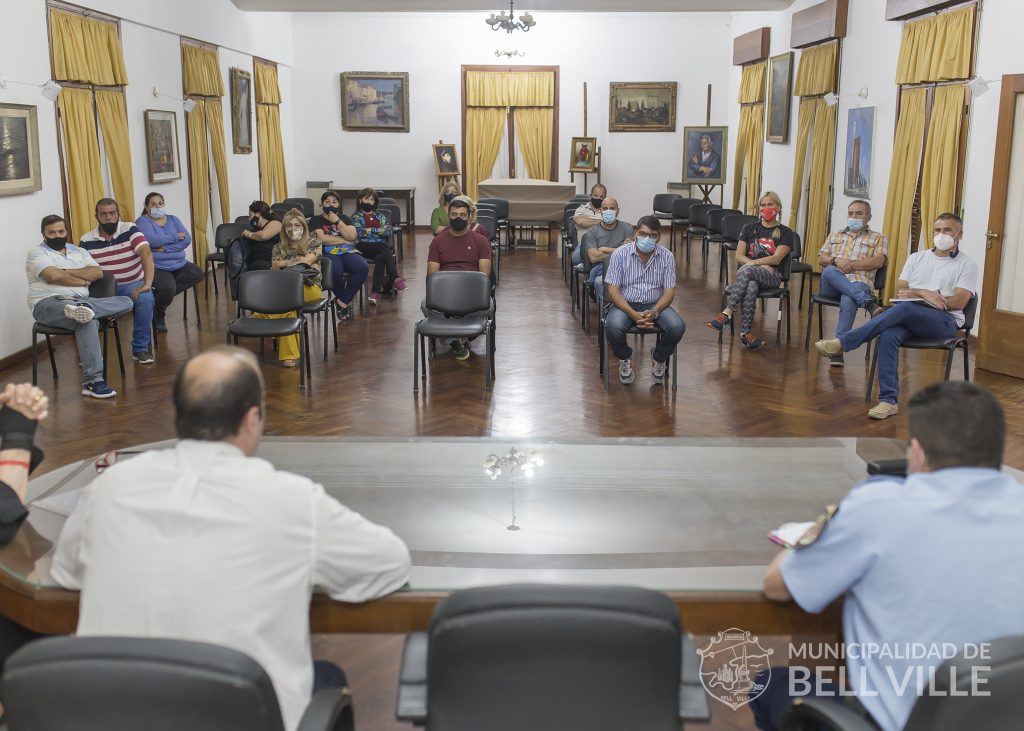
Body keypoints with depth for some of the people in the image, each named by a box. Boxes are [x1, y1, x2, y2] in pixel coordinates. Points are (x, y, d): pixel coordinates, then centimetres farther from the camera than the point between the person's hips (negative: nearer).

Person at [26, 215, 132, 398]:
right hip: (49, 304, -6)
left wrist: (66, 271, -6)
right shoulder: (37, 253, 4)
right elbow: (54, 276, -14)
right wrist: (84, 281, -2)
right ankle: (92, 381, -43)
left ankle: (81, 309, -43)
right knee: (88, 320, -38)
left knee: (126, 302, -16)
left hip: (81, 300, 6)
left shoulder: (79, 251, 20)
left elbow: (98, 273, 4)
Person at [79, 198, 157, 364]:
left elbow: (146, 254, -19)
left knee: (145, 299, -33)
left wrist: (147, 284, -32)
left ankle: (141, 348, -14)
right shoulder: (86, 241, 0)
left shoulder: (130, 230, -7)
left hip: (132, 285, -1)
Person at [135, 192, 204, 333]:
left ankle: (160, 295, -10)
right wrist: (176, 237, -10)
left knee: (197, 274, -22)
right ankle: (158, 315, 1)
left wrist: (166, 248, -14)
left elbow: (187, 239, -1)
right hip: (156, 266, -6)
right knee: (167, 288, -33)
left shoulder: (173, 219, 14)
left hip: (179, 263, 6)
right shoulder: (142, 221, 0)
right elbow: (152, 240, -20)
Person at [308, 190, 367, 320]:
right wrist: (344, 240, 0)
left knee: (363, 268, -30)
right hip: (327, 253, -3)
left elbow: (352, 236, 4)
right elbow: (322, 239, -6)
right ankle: (345, 301, -10)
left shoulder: (344, 218, 23)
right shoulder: (315, 220, 13)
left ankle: (342, 301, -17)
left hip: (347, 252, 4)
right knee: (336, 271, -39)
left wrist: (337, 221, -1)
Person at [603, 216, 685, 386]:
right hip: (625, 304, -2)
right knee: (613, 327, -34)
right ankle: (625, 358, 2)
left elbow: (669, 291, -4)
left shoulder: (667, 256, -4)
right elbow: (613, 289, -11)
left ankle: (659, 358, 7)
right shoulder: (620, 254, -9)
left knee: (677, 327, -26)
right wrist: (633, 314, -25)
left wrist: (654, 312, -24)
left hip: (655, 304, 2)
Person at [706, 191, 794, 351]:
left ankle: (727, 313, -43)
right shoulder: (750, 228, 19)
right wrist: (762, 265, -7)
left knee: (746, 271, -38)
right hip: (751, 275, 2)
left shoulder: (785, 232, 11)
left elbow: (776, 259, -3)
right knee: (751, 286, -38)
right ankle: (745, 332, -42)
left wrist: (753, 263, -15)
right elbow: (739, 256, 9)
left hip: (771, 276, -2)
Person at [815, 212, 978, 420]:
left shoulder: (967, 264, 10)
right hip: (909, 317, 3)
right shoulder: (917, 258, 22)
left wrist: (914, 294, -7)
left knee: (904, 308, -36)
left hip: (944, 320, -3)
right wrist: (923, 293, -9)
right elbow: (900, 292, 12)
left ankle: (842, 343, -38)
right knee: (888, 335, -34)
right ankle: (888, 401, -34)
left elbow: (958, 302, -4)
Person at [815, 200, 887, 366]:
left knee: (848, 300, -39)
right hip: (832, 284, 3)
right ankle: (869, 303, -45)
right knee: (830, 271, -36)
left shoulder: (878, 238, 20)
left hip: (859, 283, -3)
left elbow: (878, 262, 2)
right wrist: (836, 261, -7)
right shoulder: (835, 236, 30)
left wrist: (851, 265, -8)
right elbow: (821, 258, 15)